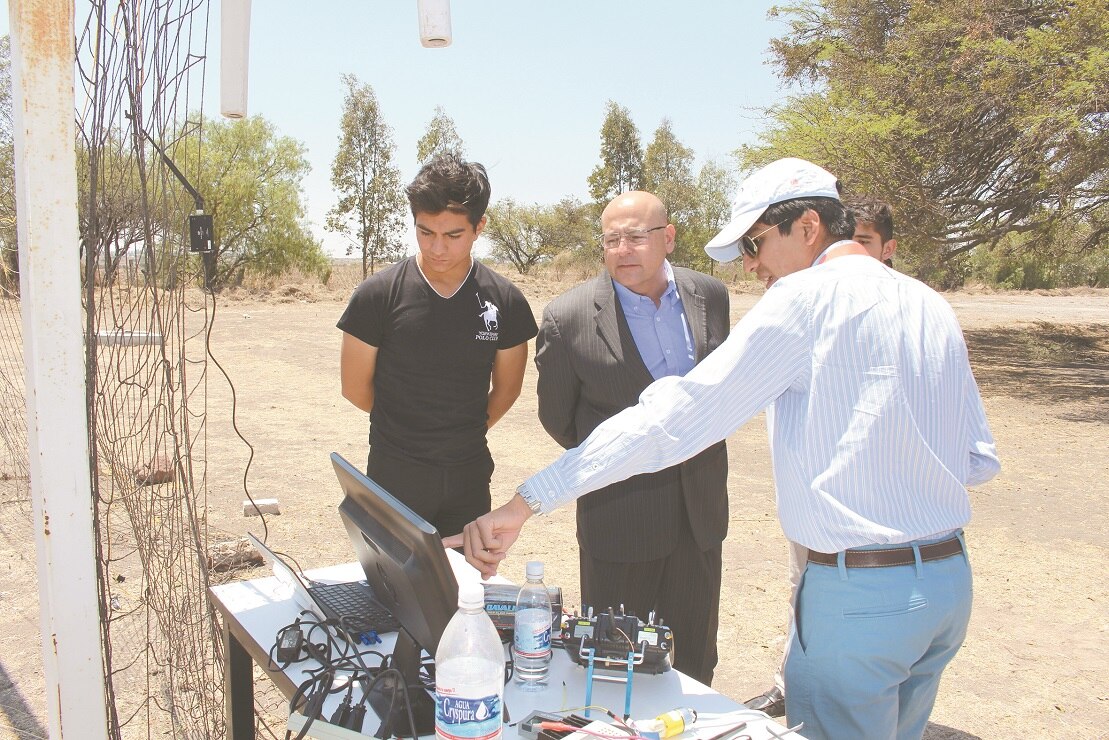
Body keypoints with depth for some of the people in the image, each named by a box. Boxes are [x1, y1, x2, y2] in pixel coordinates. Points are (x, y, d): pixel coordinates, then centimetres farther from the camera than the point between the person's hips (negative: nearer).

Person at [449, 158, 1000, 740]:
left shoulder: (806, 297, -14)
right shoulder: (931, 306, 10)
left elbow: (673, 417, -20)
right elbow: (980, 462, 15)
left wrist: (524, 503, -19)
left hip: (859, 597, -8)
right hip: (950, 582, 9)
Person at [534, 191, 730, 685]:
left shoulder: (710, 297, 0)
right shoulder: (567, 318, -13)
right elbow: (558, 420, 1)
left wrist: (698, 451, 12)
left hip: (700, 509, 4)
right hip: (619, 517, -3)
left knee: (694, 664, 16)